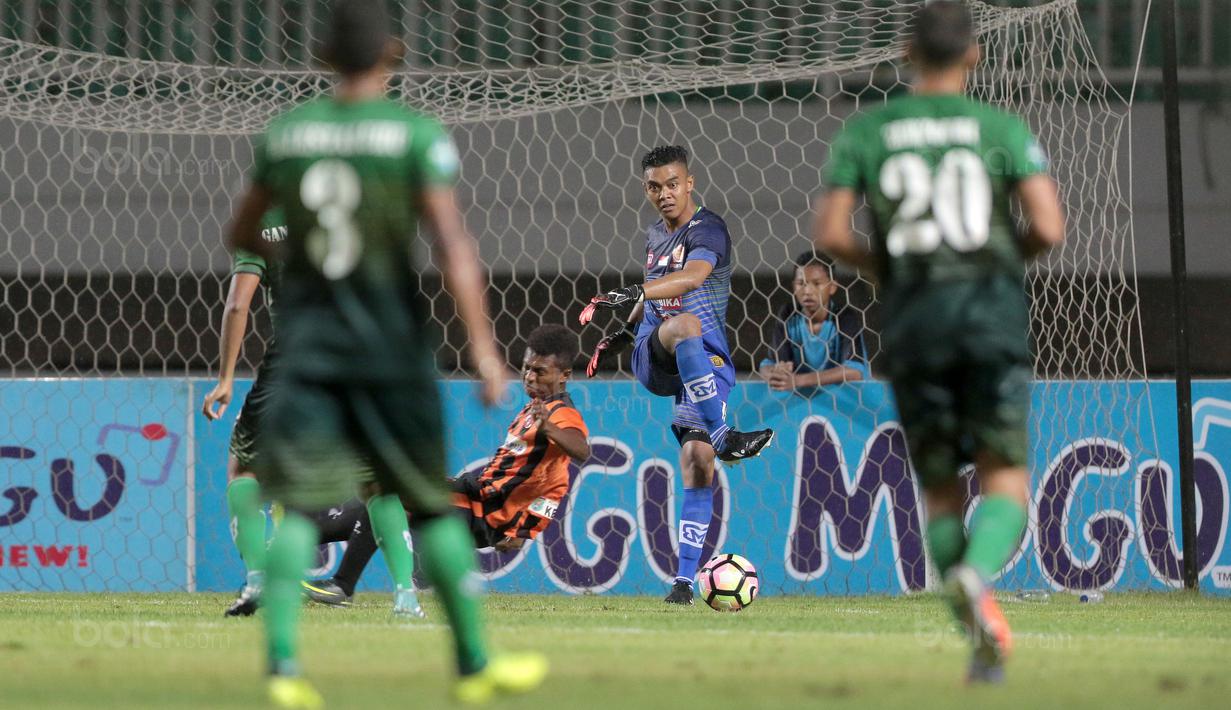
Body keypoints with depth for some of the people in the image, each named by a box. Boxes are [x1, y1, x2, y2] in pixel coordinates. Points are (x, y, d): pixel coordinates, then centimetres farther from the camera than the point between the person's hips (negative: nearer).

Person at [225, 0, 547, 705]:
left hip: (305, 343, 2)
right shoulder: (417, 134, -9)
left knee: (297, 507, -2)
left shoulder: (285, 133, 3)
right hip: (390, 350, -2)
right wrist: (484, 349, -17)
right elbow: (454, 245, -17)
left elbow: (241, 235, 16)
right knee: (430, 503, 11)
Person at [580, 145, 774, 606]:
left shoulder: (707, 229, -4)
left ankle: (685, 579, -9)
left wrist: (633, 293, -39)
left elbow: (692, 276, -26)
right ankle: (722, 436, -45)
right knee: (684, 325, -35)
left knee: (697, 463, -14)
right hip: (651, 356, 3)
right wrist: (622, 335, 23)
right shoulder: (655, 237, 18)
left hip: (707, 360, -3)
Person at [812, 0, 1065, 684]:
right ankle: (976, 576, -32)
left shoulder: (865, 130, 8)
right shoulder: (1001, 128, 4)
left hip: (913, 318, 2)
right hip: (991, 310, -2)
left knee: (940, 492, 15)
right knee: (1006, 481, 1)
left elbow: (830, 234, 0)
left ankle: (983, 642, 5)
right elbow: (1049, 227, -5)